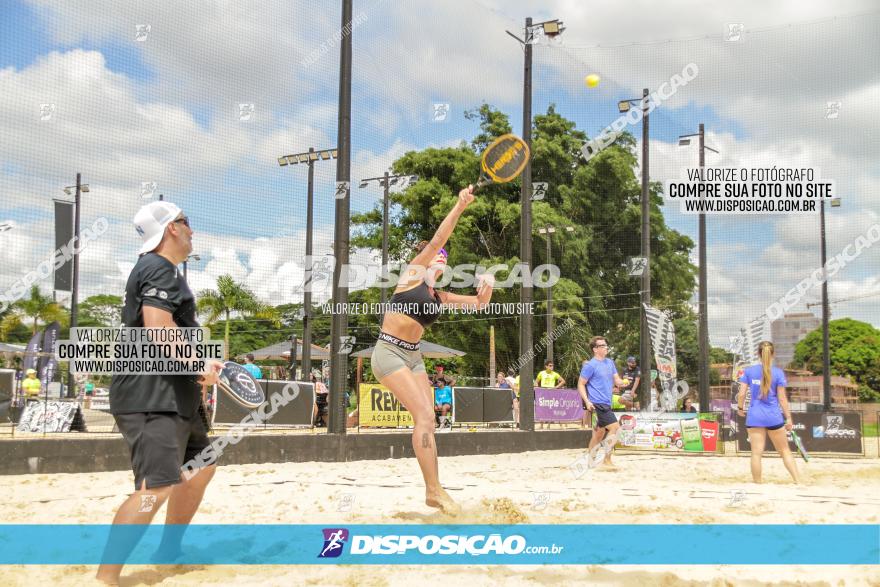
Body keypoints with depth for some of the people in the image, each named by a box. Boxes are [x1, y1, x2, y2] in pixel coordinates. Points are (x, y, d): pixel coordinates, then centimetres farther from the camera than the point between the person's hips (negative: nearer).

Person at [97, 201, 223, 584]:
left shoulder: (155, 269, 22)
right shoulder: (160, 269, -11)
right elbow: (157, 327, -26)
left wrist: (196, 373, 19)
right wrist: (201, 365, -18)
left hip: (172, 396, 11)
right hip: (151, 397, -11)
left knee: (201, 465, 22)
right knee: (157, 487, -20)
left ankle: (169, 550, 32)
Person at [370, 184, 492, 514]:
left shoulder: (439, 297, 16)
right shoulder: (412, 273, -1)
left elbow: (479, 304, 18)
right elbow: (436, 240, -10)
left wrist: (486, 289, -4)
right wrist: (459, 207, -16)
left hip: (413, 357, 7)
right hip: (389, 353, -7)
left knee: (427, 420, 0)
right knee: (424, 415, -17)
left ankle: (432, 492, 4)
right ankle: (434, 488, -18)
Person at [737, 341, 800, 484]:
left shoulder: (748, 371, -1)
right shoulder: (778, 373, -5)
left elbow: (741, 394, -2)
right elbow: (782, 398, -4)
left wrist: (740, 408, 16)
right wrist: (788, 418, 3)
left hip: (754, 417, 1)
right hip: (774, 417, -1)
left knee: (756, 453, 2)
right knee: (785, 450, 11)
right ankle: (798, 482, 8)